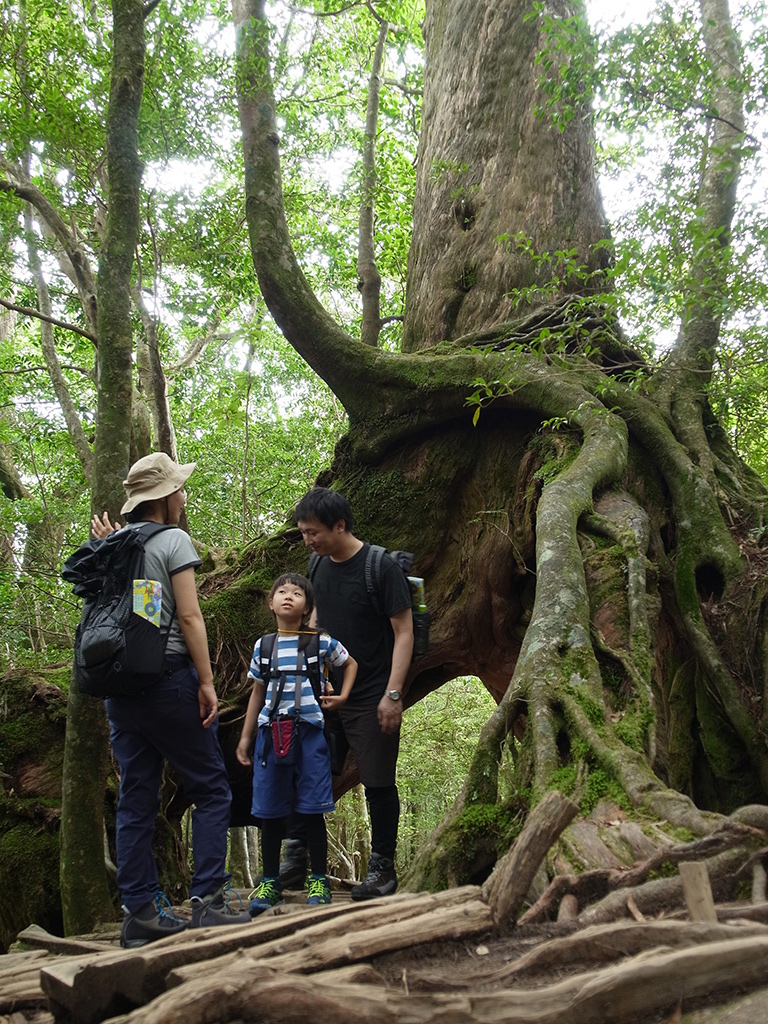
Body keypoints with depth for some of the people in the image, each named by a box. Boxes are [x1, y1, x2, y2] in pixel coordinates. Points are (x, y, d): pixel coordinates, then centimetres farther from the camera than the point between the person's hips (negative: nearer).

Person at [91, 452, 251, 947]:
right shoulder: (173, 541, -6)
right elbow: (189, 617, -12)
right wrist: (206, 681, -11)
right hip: (168, 677, -6)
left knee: (136, 799, 9)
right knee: (211, 789, 4)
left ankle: (141, 911, 12)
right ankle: (209, 898, 0)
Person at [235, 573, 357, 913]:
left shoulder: (321, 642, 2)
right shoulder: (263, 646, 8)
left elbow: (350, 663, 19)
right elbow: (257, 693, 14)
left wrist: (342, 697, 7)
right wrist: (246, 737, 14)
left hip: (309, 732, -2)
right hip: (270, 732, 2)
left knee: (311, 811, 1)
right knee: (270, 813, 7)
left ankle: (319, 881, 16)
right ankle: (270, 883, 20)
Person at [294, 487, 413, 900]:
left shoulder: (381, 568, -14)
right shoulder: (320, 567, 6)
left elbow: (404, 632, -13)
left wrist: (393, 694, -18)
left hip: (371, 699, -6)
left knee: (378, 783, 2)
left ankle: (382, 868, 17)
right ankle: (297, 855, 23)